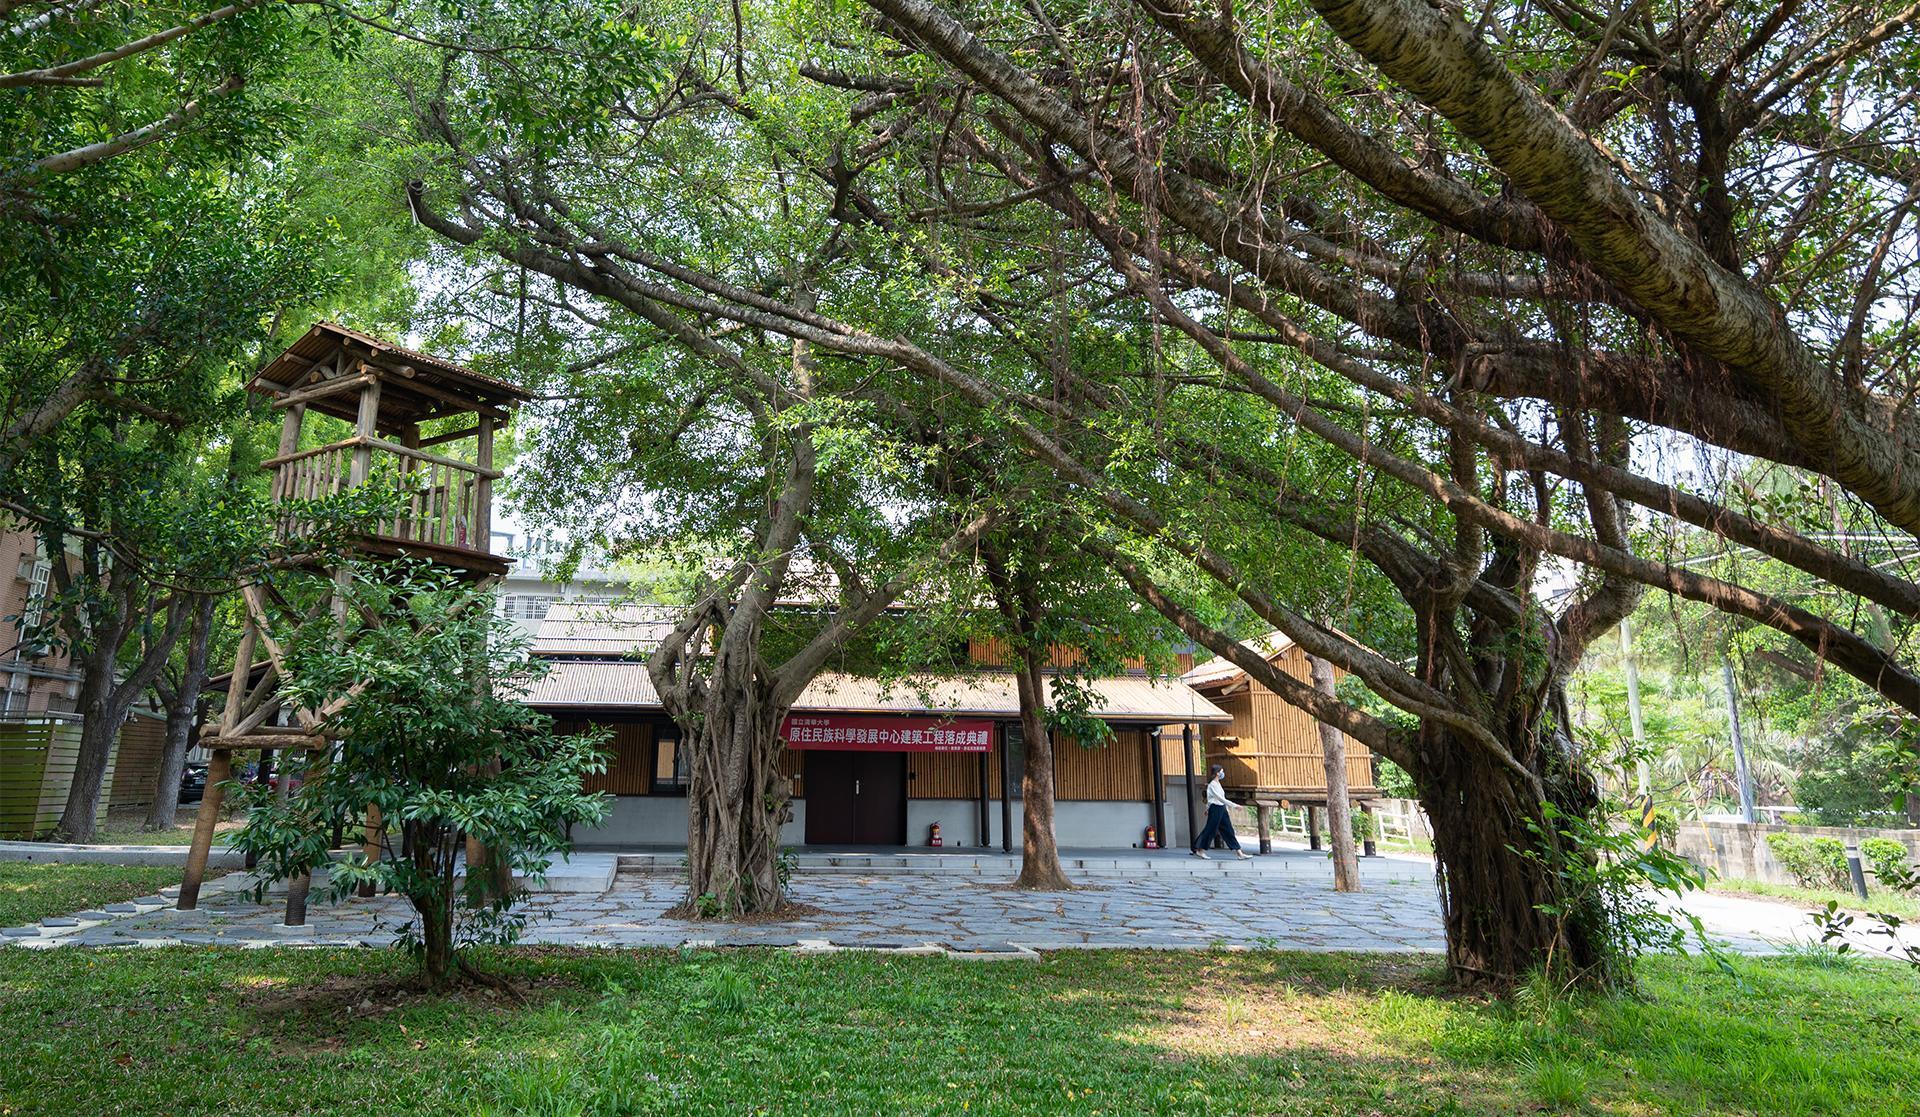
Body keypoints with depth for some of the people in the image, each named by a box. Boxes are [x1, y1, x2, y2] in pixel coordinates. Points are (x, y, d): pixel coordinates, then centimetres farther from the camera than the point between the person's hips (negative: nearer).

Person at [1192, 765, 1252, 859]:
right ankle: (1200, 851, 13)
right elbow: (1220, 798, -23)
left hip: (1222, 809, 9)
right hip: (1215, 809, -9)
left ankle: (1239, 853, 5)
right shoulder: (1212, 785, -17)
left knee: (1229, 831, 6)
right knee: (1210, 830, 0)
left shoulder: (1218, 784, 12)